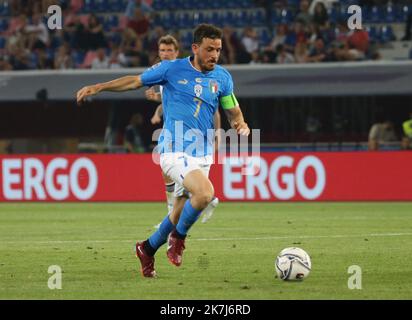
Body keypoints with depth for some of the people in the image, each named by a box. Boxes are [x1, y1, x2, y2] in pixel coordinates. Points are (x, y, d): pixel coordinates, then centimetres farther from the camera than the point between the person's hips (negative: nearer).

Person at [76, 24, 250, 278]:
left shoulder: (222, 77, 6)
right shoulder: (172, 69, -4)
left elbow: (233, 111, 15)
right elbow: (135, 81, 9)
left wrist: (241, 124, -8)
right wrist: (97, 88, 5)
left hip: (203, 154, 5)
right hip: (175, 150, -5)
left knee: (181, 214, 11)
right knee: (205, 192, -29)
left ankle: (148, 249, 37)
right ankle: (178, 238, -4)